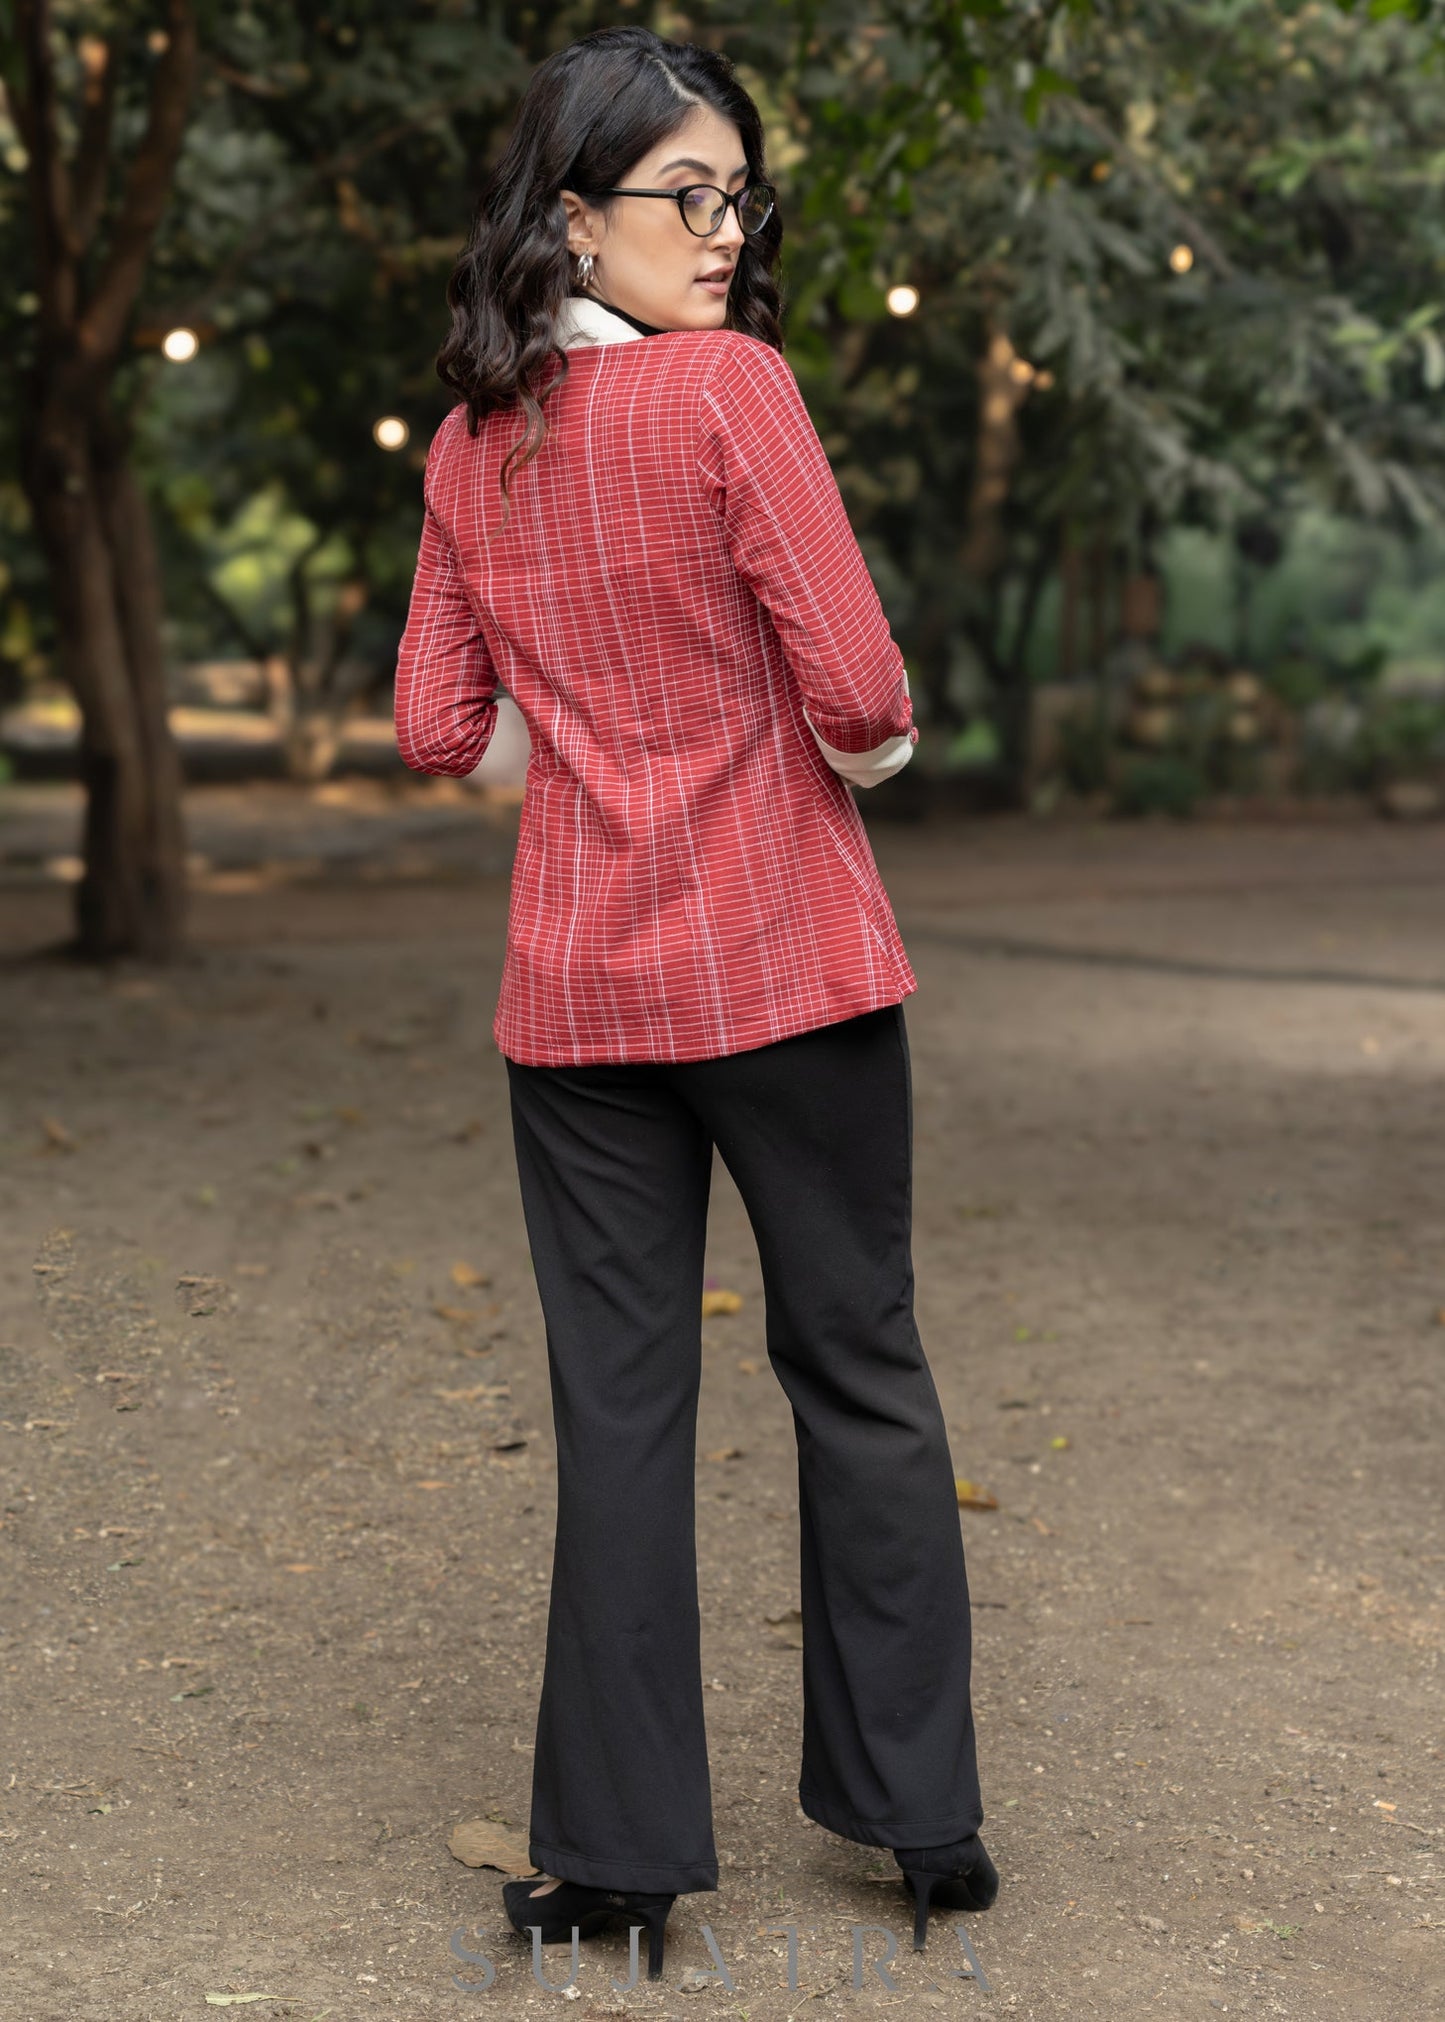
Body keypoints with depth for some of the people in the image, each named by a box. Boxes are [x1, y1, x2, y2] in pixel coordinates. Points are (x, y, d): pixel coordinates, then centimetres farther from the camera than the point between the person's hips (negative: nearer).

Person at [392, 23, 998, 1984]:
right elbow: (859, 692, -15)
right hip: (787, 956, -4)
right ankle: (919, 1813, 18)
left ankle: (620, 1847, 12)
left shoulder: (469, 446, 6)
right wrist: (878, 748, 6)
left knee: (618, 1404, 8)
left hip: (575, 985, 4)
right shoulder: (731, 388, -12)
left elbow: (437, 733, 8)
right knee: (860, 1368, 9)